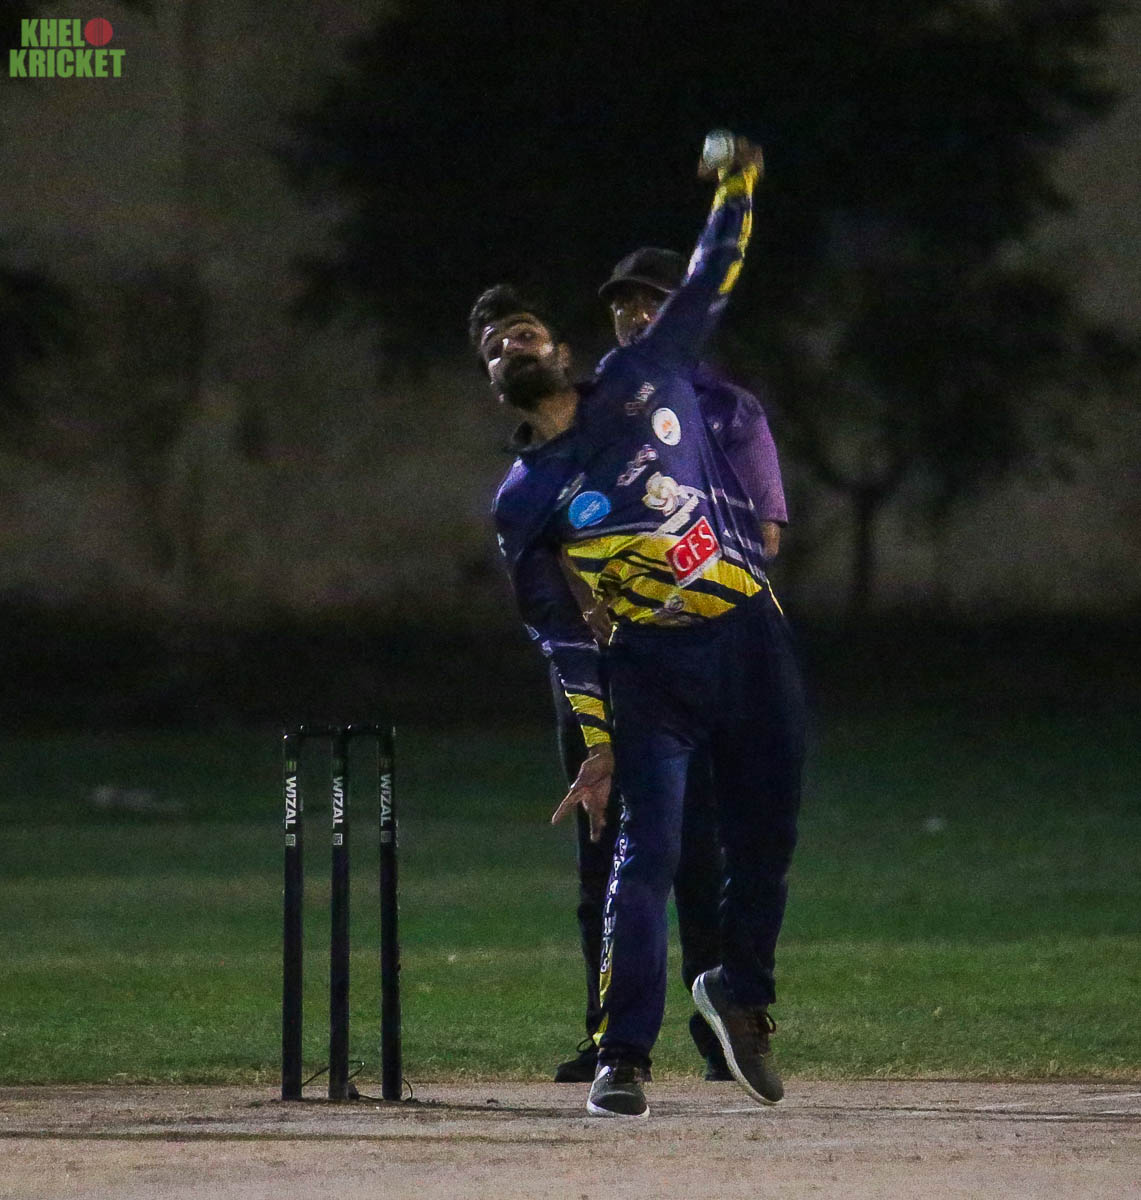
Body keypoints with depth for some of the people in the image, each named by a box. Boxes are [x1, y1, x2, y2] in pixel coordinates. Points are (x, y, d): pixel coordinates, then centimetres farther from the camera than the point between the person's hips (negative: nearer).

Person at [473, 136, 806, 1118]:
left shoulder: (642, 380, 8)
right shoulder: (523, 500, 3)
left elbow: (710, 285, 15)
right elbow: (559, 631, 2)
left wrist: (737, 188, 10)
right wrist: (598, 743, -3)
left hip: (753, 638, 3)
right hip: (653, 667, -2)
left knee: (766, 841, 7)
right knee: (648, 851, -15)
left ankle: (742, 992, 33)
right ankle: (623, 1059, -13)